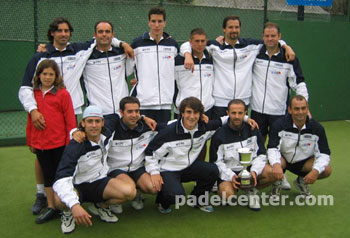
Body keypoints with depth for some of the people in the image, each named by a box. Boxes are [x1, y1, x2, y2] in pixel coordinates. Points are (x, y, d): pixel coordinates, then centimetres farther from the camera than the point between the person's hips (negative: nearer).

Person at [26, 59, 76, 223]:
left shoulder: (63, 93, -8)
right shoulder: (34, 94, 4)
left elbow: (70, 119, -8)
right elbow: (30, 120, 9)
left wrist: (70, 141, -9)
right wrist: (30, 142, 10)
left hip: (59, 143, -4)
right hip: (40, 144, 4)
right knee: (48, 175, 13)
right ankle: (51, 208, 23)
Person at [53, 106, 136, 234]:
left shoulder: (107, 135, -7)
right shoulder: (75, 146, -24)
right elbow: (61, 178, -36)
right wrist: (74, 205, -52)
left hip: (100, 182, 4)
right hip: (77, 186, -4)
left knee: (130, 192, -25)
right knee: (60, 200, -39)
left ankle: (100, 206, 7)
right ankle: (68, 213, 2)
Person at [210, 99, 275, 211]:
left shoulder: (252, 129, 1)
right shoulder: (219, 135, -8)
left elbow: (261, 154, 3)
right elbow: (216, 162, -7)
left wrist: (254, 171, -16)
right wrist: (230, 176, -23)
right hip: (228, 172, -3)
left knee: (272, 172, -26)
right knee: (227, 194, -33)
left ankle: (252, 190, 3)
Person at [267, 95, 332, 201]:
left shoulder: (317, 128, -14)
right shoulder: (279, 125, -20)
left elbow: (324, 153, -14)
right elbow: (272, 148, -26)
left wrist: (316, 170, -35)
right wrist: (276, 164, -49)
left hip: (304, 162, 3)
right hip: (283, 159, -2)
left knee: (326, 170, -22)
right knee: (274, 167, -37)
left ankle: (302, 182, 10)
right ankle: (276, 184, 2)